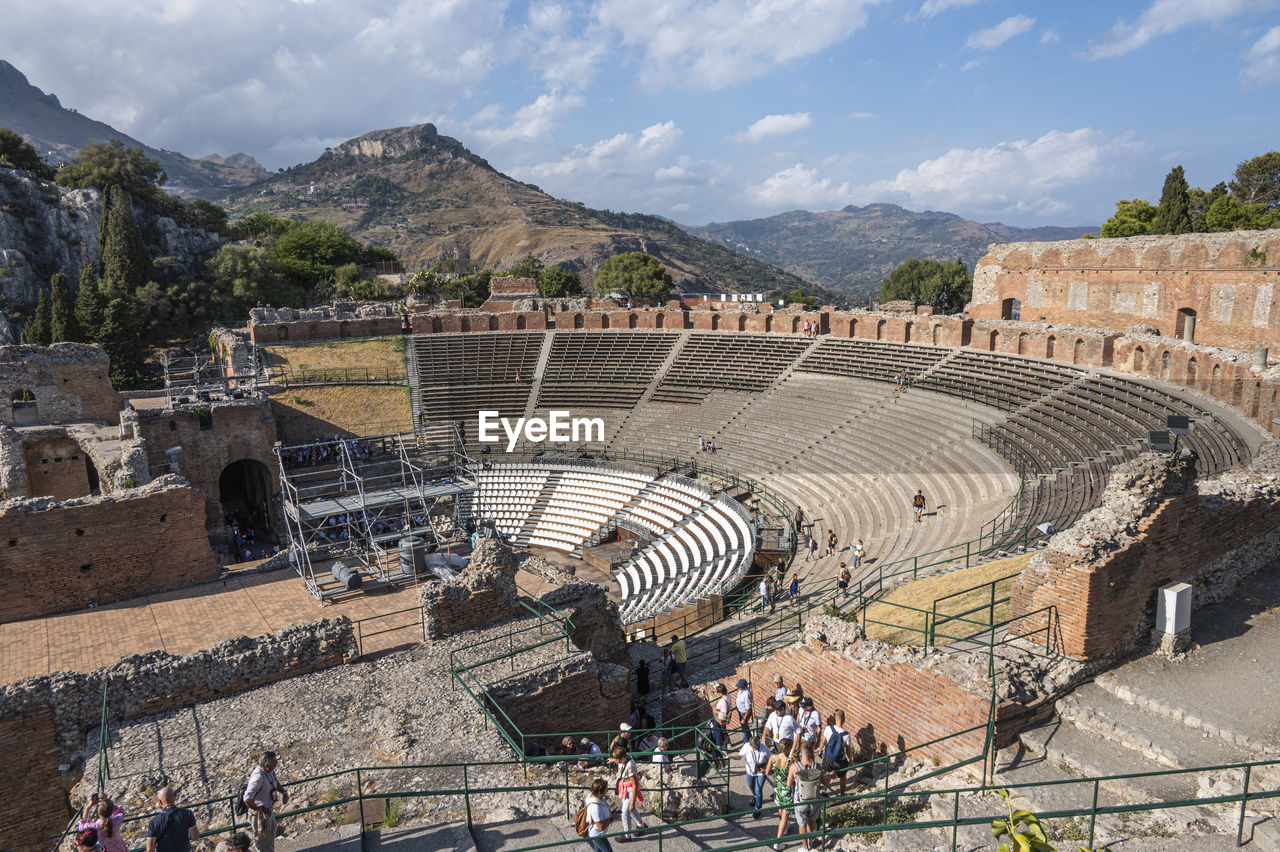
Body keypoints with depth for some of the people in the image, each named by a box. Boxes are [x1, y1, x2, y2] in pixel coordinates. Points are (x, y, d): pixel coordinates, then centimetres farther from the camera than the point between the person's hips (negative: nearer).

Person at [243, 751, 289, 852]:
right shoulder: (258, 776, -36)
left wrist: (284, 793, -1)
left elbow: (276, 782, 14)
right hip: (260, 814, -8)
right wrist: (257, 809, -28)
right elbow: (247, 799, -43)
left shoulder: (270, 770, -9)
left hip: (269, 810, 8)